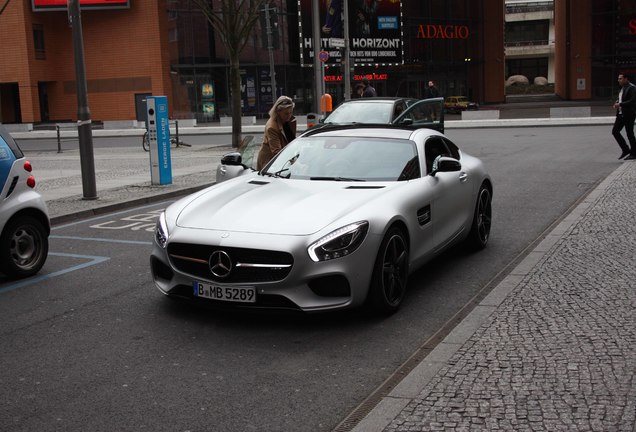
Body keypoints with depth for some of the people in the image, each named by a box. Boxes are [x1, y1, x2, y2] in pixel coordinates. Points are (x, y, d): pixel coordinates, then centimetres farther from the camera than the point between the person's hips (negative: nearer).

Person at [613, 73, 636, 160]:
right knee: (615, 131, 4)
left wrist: (620, 104, -24)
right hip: (621, 114, 9)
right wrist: (617, 102, 4)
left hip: (629, 114, -9)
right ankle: (625, 150, 13)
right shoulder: (623, 88, 14)